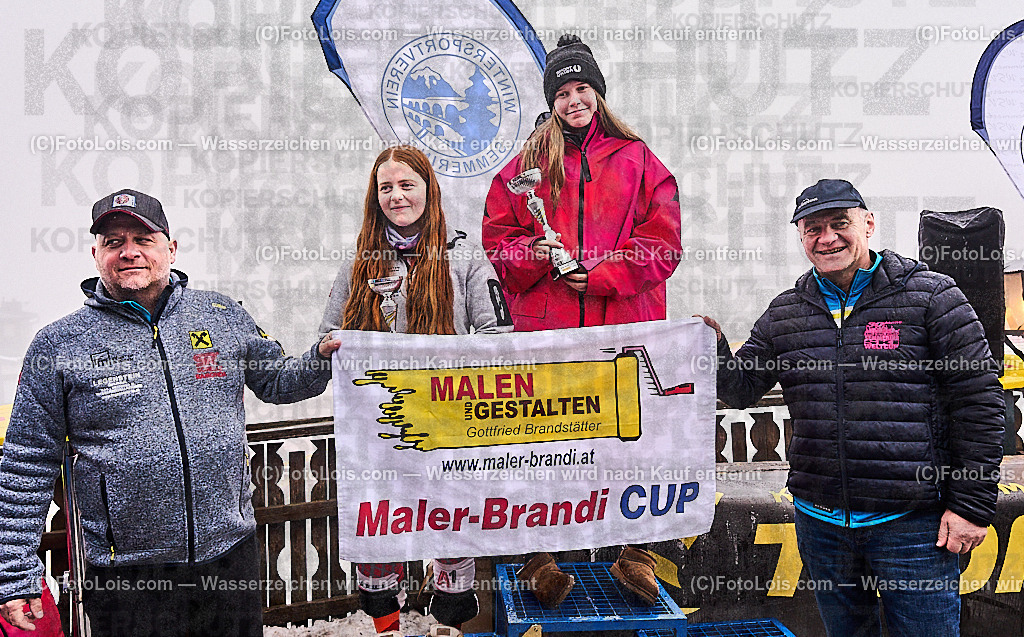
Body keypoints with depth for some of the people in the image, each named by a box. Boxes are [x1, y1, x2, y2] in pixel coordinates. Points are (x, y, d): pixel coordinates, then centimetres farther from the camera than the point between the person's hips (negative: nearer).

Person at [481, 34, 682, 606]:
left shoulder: (637, 159, 12)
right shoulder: (527, 164, 15)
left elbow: (662, 241, 4)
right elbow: (498, 238, 10)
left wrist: (601, 275, -8)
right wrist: (536, 254, -10)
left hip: (625, 323, 0)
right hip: (546, 327, 0)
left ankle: (635, 554, 16)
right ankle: (539, 559, 14)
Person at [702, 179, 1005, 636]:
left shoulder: (931, 297, -4)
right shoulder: (784, 314, 7)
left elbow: (978, 401, -5)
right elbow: (741, 391, 9)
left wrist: (973, 504, -8)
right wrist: (713, 349, -12)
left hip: (913, 524, -4)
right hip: (821, 522, 4)